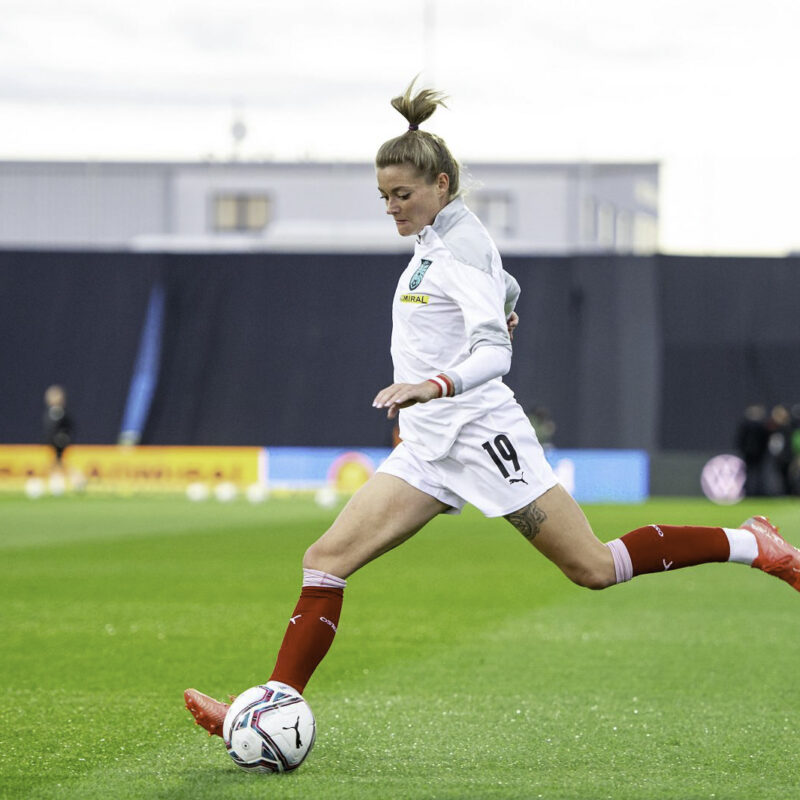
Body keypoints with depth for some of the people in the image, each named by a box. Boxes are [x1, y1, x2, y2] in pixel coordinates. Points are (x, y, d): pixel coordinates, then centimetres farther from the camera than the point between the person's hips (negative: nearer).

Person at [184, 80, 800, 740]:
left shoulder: (459, 246, -13)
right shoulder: (435, 240, 14)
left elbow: (495, 350, -27)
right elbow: (507, 292, 33)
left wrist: (436, 386, -42)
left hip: (478, 432, -9)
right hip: (428, 448, 9)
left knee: (595, 569, -4)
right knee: (327, 560, -5)